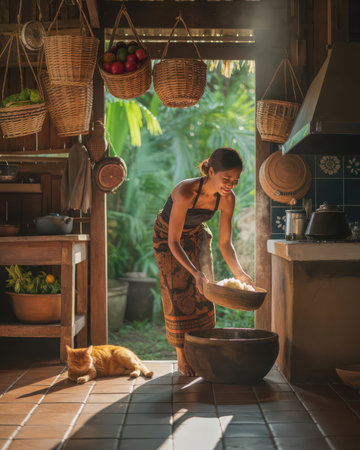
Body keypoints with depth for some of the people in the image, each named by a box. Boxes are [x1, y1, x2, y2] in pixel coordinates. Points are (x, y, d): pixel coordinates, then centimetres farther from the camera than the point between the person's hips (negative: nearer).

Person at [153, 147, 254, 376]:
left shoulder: (227, 198, -24)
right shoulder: (186, 192, -40)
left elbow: (225, 243, -15)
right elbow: (173, 242, -34)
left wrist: (239, 273, -30)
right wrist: (195, 272, -45)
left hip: (196, 236, 5)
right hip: (167, 236, -4)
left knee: (203, 294, 2)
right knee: (178, 296, -5)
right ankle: (182, 358, 6)